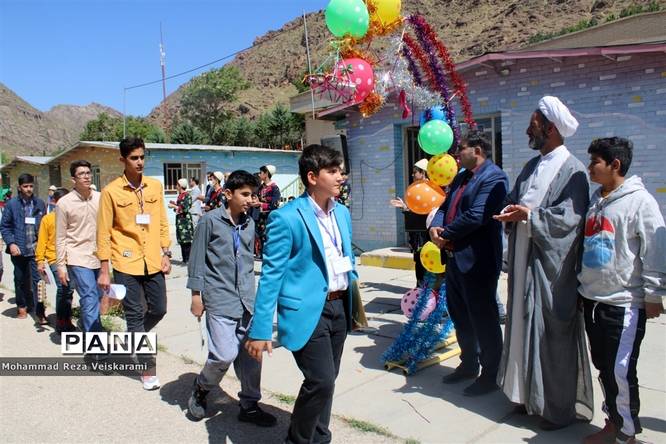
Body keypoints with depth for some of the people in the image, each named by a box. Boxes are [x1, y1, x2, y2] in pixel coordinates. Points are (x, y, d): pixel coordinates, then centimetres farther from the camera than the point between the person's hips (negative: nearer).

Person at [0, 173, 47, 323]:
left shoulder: (40, 203, 4)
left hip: (36, 249, 0)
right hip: (19, 250, 0)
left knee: (37, 280, -5)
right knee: (20, 280, 15)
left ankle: (40, 312, -1)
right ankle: (21, 306, 32)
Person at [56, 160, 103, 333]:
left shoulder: (100, 198, 3)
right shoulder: (64, 203, -5)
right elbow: (60, 238, -2)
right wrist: (61, 265, -3)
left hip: (99, 257, 4)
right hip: (78, 259, -4)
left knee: (97, 297, 12)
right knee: (90, 299, -10)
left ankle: (88, 328, 32)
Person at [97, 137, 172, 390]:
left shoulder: (155, 186, 5)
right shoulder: (111, 191, -5)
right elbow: (103, 232, -4)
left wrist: (166, 254, 5)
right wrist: (104, 270, -5)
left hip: (153, 262, 4)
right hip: (126, 263, -4)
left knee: (158, 310, 10)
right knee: (135, 314, 4)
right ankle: (148, 369, 15)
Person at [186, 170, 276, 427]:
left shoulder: (249, 223, 11)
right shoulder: (211, 220, -5)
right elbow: (197, 259, -2)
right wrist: (196, 294, -3)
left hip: (246, 299, 5)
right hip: (220, 298, -5)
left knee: (250, 353, 7)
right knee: (225, 354, -10)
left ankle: (249, 406, 23)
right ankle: (201, 388, 20)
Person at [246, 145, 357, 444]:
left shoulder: (342, 212, 8)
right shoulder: (286, 218, -14)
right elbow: (271, 275, -14)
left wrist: (354, 300, 17)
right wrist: (261, 330, -15)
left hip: (339, 307, 7)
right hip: (307, 311, -7)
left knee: (327, 380, 16)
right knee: (321, 380, -10)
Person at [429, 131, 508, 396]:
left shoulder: (494, 178, -14)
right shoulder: (461, 177, 16)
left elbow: (476, 215, -23)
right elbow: (446, 206, 13)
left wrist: (446, 235, -14)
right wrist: (435, 227, -8)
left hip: (478, 261, -9)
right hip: (455, 257, 9)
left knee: (484, 319, 3)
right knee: (459, 315, 19)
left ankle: (490, 375, 19)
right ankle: (468, 364, 36)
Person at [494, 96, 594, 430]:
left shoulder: (572, 170, -9)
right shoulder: (531, 167, 14)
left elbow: (571, 216, -17)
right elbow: (514, 201, 16)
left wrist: (529, 215, -18)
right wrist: (512, 212, -6)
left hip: (551, 266, -7)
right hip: (524, 262, 7)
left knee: (553, 333, 1)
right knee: (525, 326, 13)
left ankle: (559, 407, 16)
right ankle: (529, 394, 27)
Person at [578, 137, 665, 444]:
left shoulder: (640, 201, -11)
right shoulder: (593, 201, 11)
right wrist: (582, 282, 19)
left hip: (624, 303, -7)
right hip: (591, 299, 7)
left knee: (621, 371, -2)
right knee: (603, 367, 16)